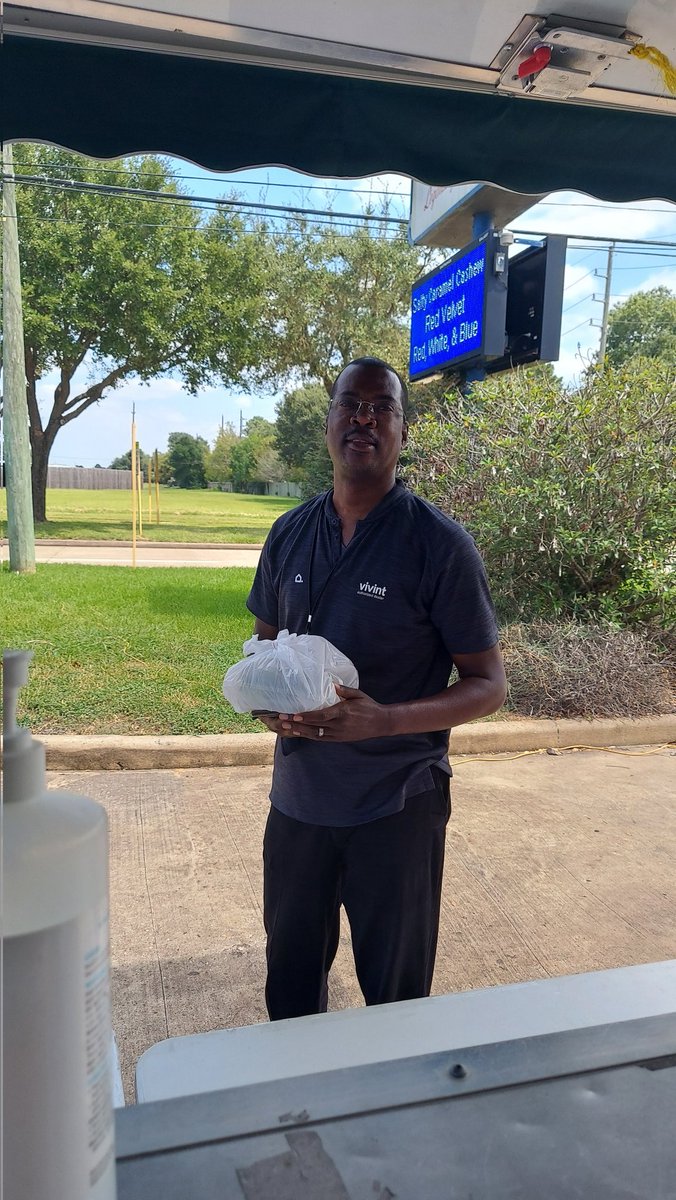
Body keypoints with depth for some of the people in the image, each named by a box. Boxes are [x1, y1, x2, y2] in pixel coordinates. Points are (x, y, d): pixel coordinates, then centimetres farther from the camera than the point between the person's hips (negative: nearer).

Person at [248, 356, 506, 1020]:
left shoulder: (439, 544, -13)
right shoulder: (289, 534, 2)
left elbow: (488, 684, -11)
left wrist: (383, 720, -26)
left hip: (397, 807, -4)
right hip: (298, 796, 5)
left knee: (396, 992, 16)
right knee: (290, 976, 23)